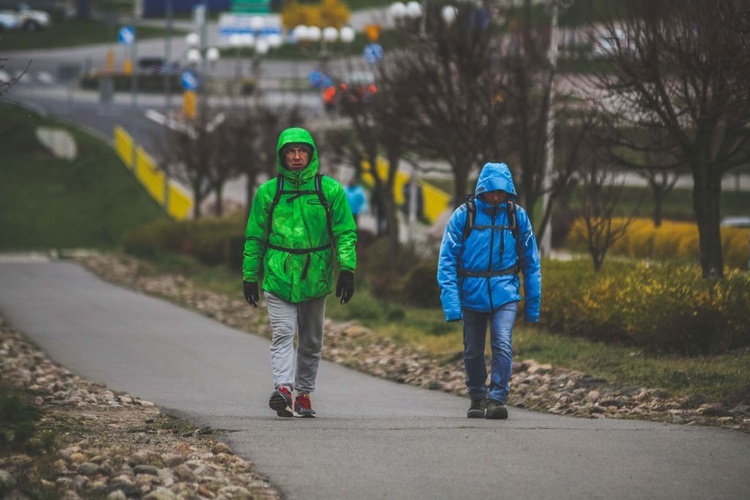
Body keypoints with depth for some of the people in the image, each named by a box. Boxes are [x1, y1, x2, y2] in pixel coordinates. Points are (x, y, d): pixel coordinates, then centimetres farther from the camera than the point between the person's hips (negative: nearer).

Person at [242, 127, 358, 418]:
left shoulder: (330, 190, 3)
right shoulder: (268, 192, 5)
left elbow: (346, 233, 3)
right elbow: (254, 238, 10)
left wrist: (347, 270, -8)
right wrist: (250, 277, 8)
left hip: (315, 277, 1)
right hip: (278, 277, -1)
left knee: (311, 341, 10)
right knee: (283, 334, -14)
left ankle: (304, 394, 20)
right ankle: (283, 388, -27)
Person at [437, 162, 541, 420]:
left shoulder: (517, 217, 0)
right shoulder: (464, 215, -5)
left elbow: (531, 262, 9)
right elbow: (447, 260, -5)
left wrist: (533, 302, 8)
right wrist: (451, 300, -14)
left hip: (504, 293, 0)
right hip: (472, 294, 0)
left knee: (502, 344, -18)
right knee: (473, 351, 10)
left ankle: (497, 399, -16)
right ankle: (477, 398, 27)